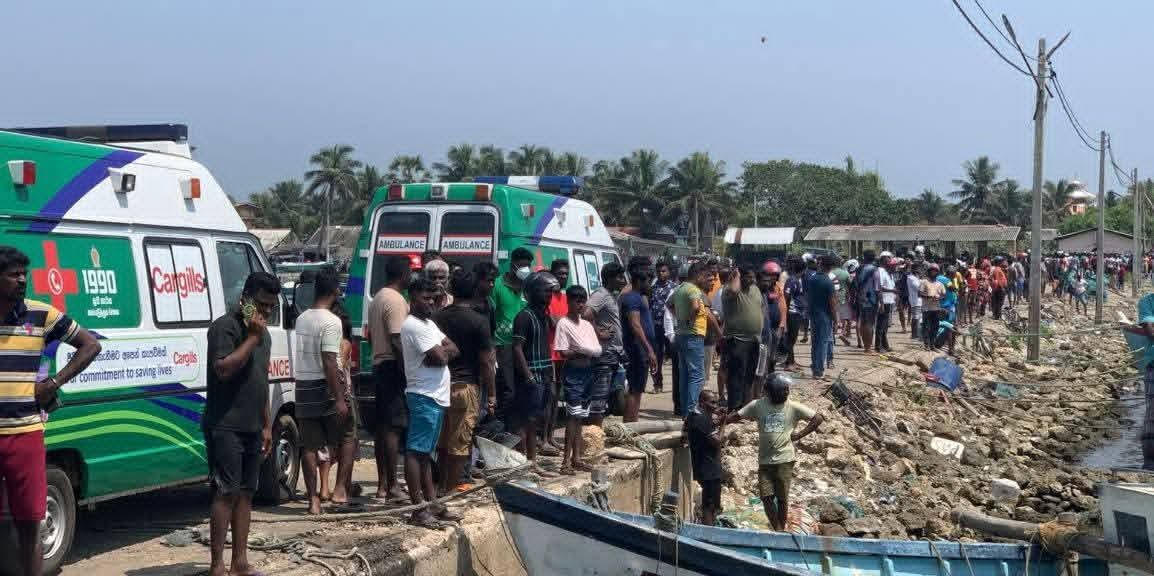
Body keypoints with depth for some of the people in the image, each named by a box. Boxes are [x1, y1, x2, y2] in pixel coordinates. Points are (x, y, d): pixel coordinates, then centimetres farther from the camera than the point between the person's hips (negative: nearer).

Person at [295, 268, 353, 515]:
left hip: (303, 386, 7)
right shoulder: (331, 321, -14)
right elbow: (329, 362, -20)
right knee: (348, 438, 10)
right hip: (325, 388, -6)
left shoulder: (302, 318, 9)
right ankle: (340, 489, 2)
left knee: (309, 445, 7)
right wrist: (339, 399, -19)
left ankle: (313, 499, 7)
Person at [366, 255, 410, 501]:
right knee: (394, 427, -8)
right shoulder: (396, 301, -14)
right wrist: (406, 371, -20)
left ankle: (382, 484, 15)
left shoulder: (377, 299, 17)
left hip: (379, 365, 10)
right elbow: (397, 340, -21)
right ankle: (392, 486, -7)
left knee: (382, 426, 11)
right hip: (394, 367, -10)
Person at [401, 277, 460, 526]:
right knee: (415, 452, -7)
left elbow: (454, 349, 11)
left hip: (436, 397, 10)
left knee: (426, 452, 13)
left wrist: (441, 353, -9)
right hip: (424, 396, -10)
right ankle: (419, 508, -8)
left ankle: (432, 503, 18)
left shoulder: (428, 323, 18)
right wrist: (444, 353, 2)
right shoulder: (414, 325, -14)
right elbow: (440, 358, -20)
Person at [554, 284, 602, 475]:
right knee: (574, 415, -11)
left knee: (580, 416, 10)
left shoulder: (587, 324, 14)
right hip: (573, 372, -7)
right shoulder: (563, 323, -7)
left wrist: (586, 351, -11)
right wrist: (582, 353, -15)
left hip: (587, 371, 7)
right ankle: (567, 460, -9)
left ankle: (577, 457, 15)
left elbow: (597, 350, 9)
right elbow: (563, 352, -13)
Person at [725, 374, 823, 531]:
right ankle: (777, 530, 11)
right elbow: (737, 416, 3)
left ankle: (782, 529, 18)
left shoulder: (793, 407, -1)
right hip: (764, 461, 2)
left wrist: (799, 435, -3)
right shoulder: (758, 405, 2)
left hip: (784, 460, -2)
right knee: (766, 496, -3)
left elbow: (818, 418, 2)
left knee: (782, 498, 3)